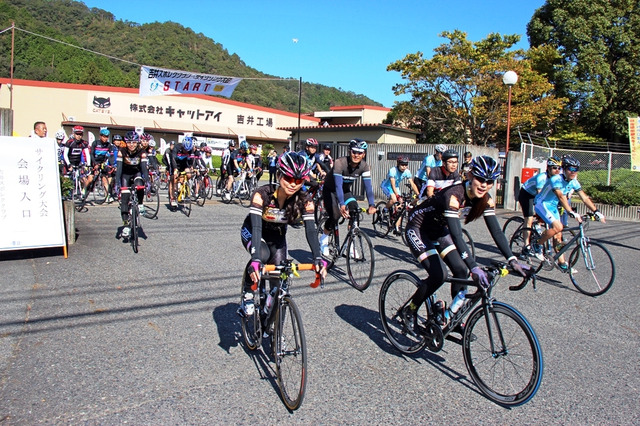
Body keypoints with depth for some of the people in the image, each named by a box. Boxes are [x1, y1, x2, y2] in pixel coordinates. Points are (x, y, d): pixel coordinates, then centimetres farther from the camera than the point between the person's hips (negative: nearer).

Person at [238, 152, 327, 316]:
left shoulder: (304, 200, -24)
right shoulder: (262, 194, -34)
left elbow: (311, 230, -31)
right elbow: (256, 227, -42)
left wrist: (318, 258, -47)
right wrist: (255, 259, -56)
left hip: (277, 236, 4)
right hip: (252, 233, -3)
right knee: (263, 255, -34)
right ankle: (247, 295, -11)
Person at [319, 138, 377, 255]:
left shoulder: (364, 167, -18)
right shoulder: (340, 163, -32)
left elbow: (368, 186, -24)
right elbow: (338, 185, -40)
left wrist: (372, 205, -38)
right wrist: (342, 205, -52)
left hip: (346, 191, 4)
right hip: (330, 190, -4)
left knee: (354, 212, -18)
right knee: (335, 216, -19)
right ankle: (324, 238, 10)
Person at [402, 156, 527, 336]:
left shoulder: (485, 200, -11)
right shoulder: (454, 195, -34)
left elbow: (496, 231, -12)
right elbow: (456, 235, -40)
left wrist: (512, 260, -23)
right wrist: (474, 267, -46)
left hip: (439, 231, 7)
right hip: (418, 229, -7)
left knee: (461, 270, -5)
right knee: (438, 275, -19)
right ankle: (409, 311, 3)